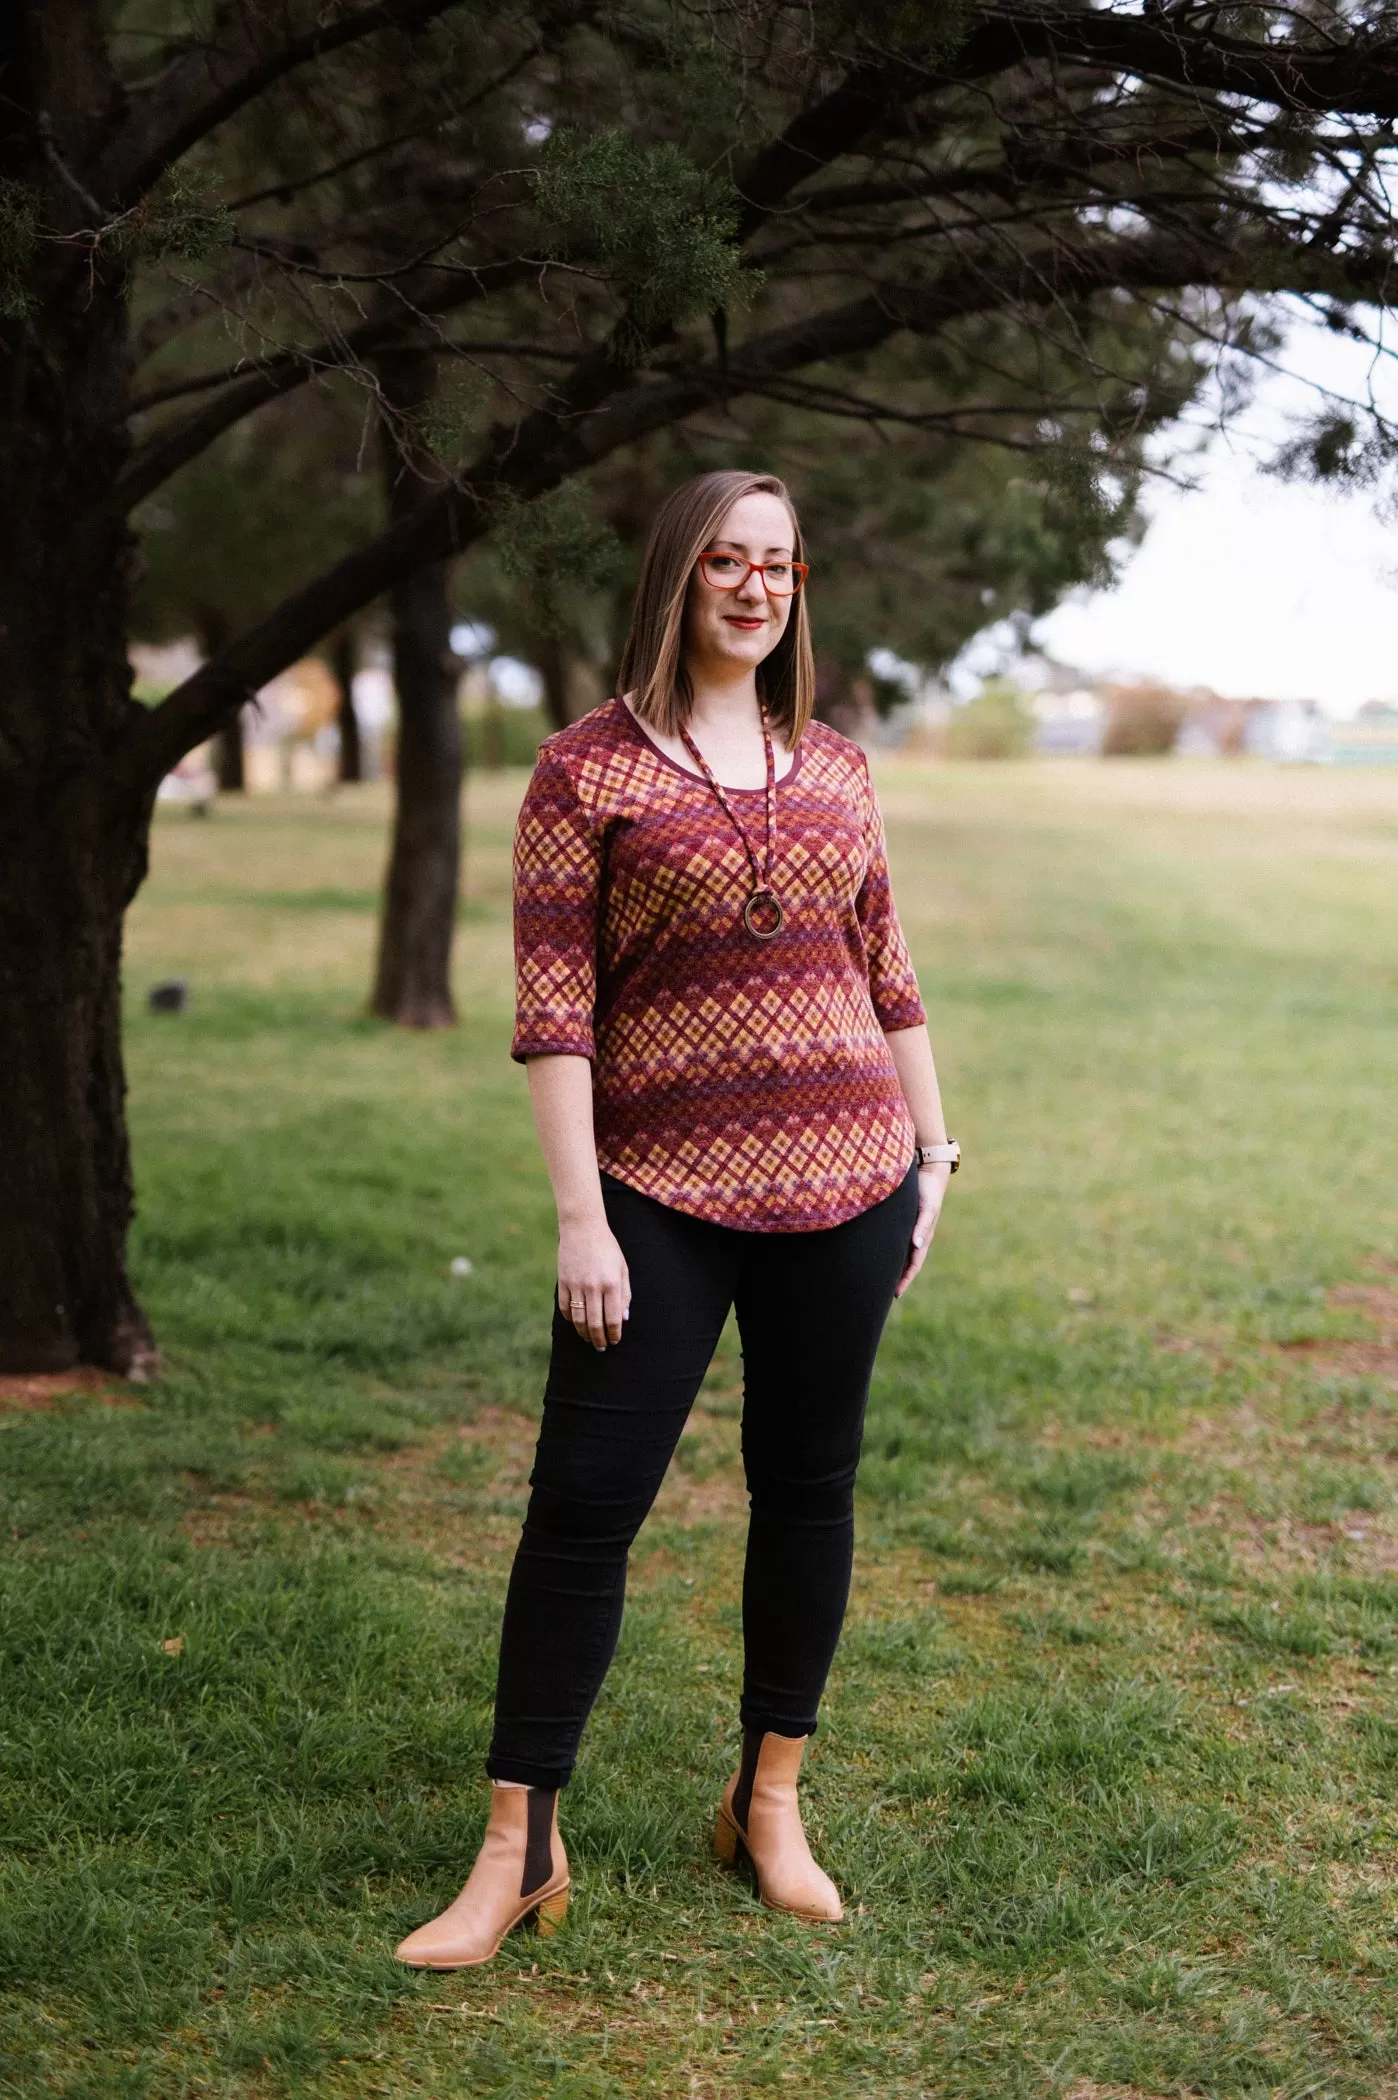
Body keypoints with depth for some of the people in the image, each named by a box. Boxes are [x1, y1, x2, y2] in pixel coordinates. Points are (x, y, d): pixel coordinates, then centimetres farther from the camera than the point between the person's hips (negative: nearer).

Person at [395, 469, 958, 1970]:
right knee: (584, 1501, -4)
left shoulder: (833, 765, 10)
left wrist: (934, 1149, 13)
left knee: (808, 1487, 10)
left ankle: (769, 1803, 27)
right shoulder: (587, 769, -3)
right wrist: (581, 1218, -13)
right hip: (665, 1189, -4)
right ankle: (518, 1848, 7)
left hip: (844, 1178, 4)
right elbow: (553, 1005, -8)